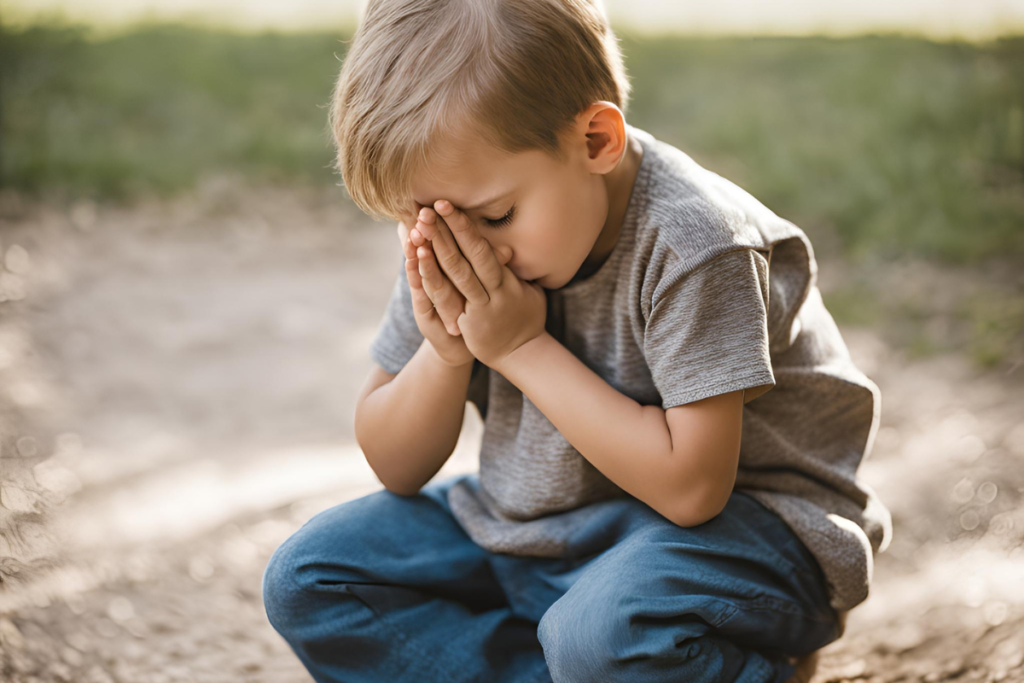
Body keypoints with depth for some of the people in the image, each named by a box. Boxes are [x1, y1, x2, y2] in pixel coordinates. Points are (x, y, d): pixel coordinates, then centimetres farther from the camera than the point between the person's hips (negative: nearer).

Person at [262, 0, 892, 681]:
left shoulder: (691, 243, -25)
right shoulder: (455, 239, -7)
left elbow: (691, 486, -29)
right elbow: (396, 468, 0)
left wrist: (522, 346, -27)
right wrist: (445, 351, -21)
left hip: (730, 521, -6)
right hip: (537, 528, 6)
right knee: (305, 580, -3)